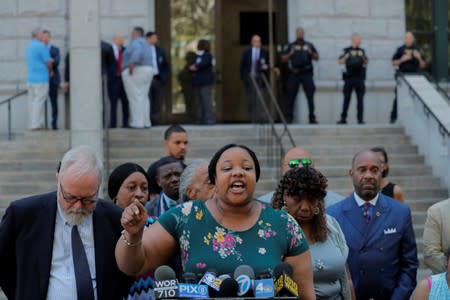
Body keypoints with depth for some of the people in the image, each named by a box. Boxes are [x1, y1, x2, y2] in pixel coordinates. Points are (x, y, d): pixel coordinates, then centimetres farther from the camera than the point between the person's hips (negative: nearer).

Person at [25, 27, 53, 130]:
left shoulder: (29, 46, 14)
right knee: (39, 101, -6)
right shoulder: (41, 46, -13)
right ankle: (36, 124, -7)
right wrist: (49, 71, 9)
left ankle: (33, 124, 10)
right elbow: (49, 62, -11)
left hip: (30, 78, 8)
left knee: (32, 101, 8)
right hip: (41, 78, -8)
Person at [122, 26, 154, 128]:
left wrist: (132, 65, -29)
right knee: (144, 97, 12)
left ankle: (138, 122, -11)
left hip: (135, 72, -10)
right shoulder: (145, 43, 21)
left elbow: (138, 52, -29)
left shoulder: (135, 42, -9)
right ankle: (145, 122, 11)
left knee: (135, 98, -8)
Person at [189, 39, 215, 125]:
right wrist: (193, 67, -9)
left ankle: (210, 118, -11)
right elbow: (191, 66, 12)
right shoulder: (197, 56, 20)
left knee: (206, 100, -11)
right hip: (197, 82, 7)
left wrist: (195, 67, -5)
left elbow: (203, 63, -18)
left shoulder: (208, 55, -1)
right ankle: (201, 118, 6)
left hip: (205, 82, -7)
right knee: (199, 101, 4)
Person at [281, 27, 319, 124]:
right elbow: (283, 59, 9)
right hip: (294, 74, 0)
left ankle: (312, 118, -3)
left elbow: (317, 57, 13)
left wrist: (311, 53, -7)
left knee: (310, 96, -5)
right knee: (291, 97, -3)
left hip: (307, 74, 0)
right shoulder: (291, 46, 12)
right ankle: (289, 117, 1)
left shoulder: (309, 45, 14)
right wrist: (290, 54, -9)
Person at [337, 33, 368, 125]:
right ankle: (343, 118, 6)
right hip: (349, 78, -2)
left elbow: (366, 63, 14)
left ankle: (360, 119, 2)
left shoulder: (362, 51, 14)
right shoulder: (346, 50, 6)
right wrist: (346, 56, -21)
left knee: (360, 99, -1)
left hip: (360, 78, 2)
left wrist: (364, 58, -6)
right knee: (346, 99, 1)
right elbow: (340, 62, -3)